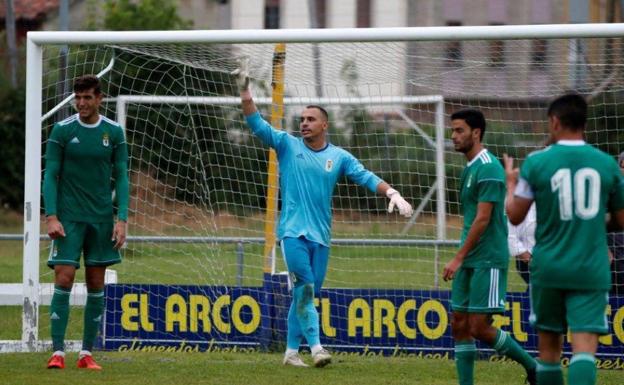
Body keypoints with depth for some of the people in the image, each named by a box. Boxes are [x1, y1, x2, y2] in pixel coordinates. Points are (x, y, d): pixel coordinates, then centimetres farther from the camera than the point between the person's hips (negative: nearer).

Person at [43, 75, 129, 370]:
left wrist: (122, 219, -4)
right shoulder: (62, 130, -2)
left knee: (96, 284, 3)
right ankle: (58, 352, -11)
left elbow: (121, 177, 5)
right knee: (64, 279, -11)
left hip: (101, 218, 2)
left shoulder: (113, 132, 3)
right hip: (68, 218, -2)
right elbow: (50, 176, -2)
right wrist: (51, 216, -12)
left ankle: (87, 353, 9)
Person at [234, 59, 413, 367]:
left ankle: (292, 350, 14)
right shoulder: (287, 145, 4)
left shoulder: (338, 157, 8)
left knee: (306, 293, 6)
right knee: (304, 288, -15)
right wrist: (244, 89, -13)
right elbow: (256, 124, -2)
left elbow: (367, 177, 2)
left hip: (320, 235, 3)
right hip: (293, 231, -3)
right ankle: (315, 346, -19)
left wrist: (392, 193, -14)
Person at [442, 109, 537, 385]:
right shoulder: (469, 169, 15)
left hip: (488, 261, -9)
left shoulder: (488, 169, -14)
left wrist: (459, 258, -19)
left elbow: (482, 219, -19)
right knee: (459, 325, 5)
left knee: (480, 327, -9)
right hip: (469, 261, 9)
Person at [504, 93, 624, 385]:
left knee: (549, 344, 15)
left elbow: (515, 216, 2)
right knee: (584, 346, -9)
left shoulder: (536, 162, -3)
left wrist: (511, 183, 19)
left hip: (549, 267, 0)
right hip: (591, 270, 0)